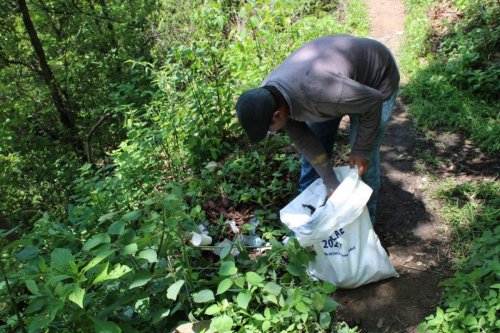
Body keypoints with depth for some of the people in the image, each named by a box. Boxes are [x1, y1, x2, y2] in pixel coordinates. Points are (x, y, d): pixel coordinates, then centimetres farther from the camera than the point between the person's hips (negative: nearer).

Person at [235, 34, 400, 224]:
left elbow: (374, 101, -30)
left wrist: (360, 151, -20)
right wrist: (332, 185, -14)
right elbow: (304, 140, -14)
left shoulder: (317, 92, -46)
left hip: (377, 76, -6)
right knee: (310, 148, 7)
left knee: (364, 160, -6)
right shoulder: (267, 96, -22)